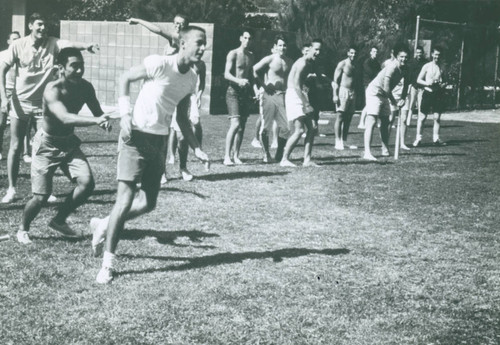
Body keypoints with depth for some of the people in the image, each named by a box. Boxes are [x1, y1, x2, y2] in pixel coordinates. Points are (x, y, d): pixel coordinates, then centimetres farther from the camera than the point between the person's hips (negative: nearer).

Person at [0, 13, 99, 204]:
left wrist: (86, 46, -51)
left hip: (44, 102, 1)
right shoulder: (18, 45, -9)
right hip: (21, 102, -1)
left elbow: (69, 44, -30)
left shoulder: (52, 43, -9)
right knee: (15, 147, 4)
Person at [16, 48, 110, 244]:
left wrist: (104, 120, -27)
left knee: (87, 182, -12)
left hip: (69, 142, 5)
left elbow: (98, 113, -2)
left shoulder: (85, 87, -11)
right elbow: (65, 118, -43)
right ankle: (23, 229, 25)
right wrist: (95, 120, -56)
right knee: (41, 197, -5)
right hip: (47, 145, -5)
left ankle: (59, 221, 12)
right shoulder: (53, 90, -29)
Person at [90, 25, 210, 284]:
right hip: (137, 136, -7)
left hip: (160, 141, 7)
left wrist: (196, 148, 8)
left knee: (148, 203, 8)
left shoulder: (191, 79, 7)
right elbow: (125, 78, -6)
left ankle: (104, 226, 31)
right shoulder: (159, 64, -15)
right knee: (125, 199, -10)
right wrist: (125, 114, -17)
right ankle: (108, 262, 0)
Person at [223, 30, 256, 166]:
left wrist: (254, 89, 10)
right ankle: (227, 156, -15)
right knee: (235, 124, -18)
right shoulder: (233, 54, -5)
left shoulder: (250, 55, 14)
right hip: (233, 92, -6)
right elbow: (226, 74, -14)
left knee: (242, 126, 5)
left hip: (246, 93, 6)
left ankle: (236, 156, 10)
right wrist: (239, 81, -31)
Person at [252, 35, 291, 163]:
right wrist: (264, 85, -9)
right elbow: (254, 71, -8)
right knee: (266, 127, -4)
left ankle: (279, 154, 12)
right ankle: (266, 154, 8)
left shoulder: (289, 62, 12)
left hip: (283, 96, 4)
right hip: (270, 94, -4)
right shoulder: (269, 59, -3)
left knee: (285, 127, -1)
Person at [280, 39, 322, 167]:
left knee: (312, 129, 5)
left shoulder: (310, 63, 14)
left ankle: (307, 160, 6)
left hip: (301, 95, 10)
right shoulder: (302, 63, -16)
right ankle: (284, 160, -3)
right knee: (299, 130, -12)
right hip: (293, 95, -10)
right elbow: (296, 86, -24)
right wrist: (306, 104, -27)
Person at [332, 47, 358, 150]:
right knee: (340, 116, -8)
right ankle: (338, 142, -8)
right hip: (343, 91, -7)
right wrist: (335, 95, -15)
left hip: (352, 93, 7)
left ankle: (344, 140, 12)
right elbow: (335, 80, -8)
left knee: (348, 118, 7)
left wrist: (355, 94, 12)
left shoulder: (354, 66, 15)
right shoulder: (342, 64, -4)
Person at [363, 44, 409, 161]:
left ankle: (385, 150, 28)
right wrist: (395, 102, -15)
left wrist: (402, 99, -8)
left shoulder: (405, 68, -2)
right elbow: (386, 89, -27)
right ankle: (367, 152, -26)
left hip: (384, 95, 9)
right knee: (371, 121, -18)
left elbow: (406, 84, 7)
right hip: (374, 92, -9)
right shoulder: (392, 67, -27)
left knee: (385, 122, 15)